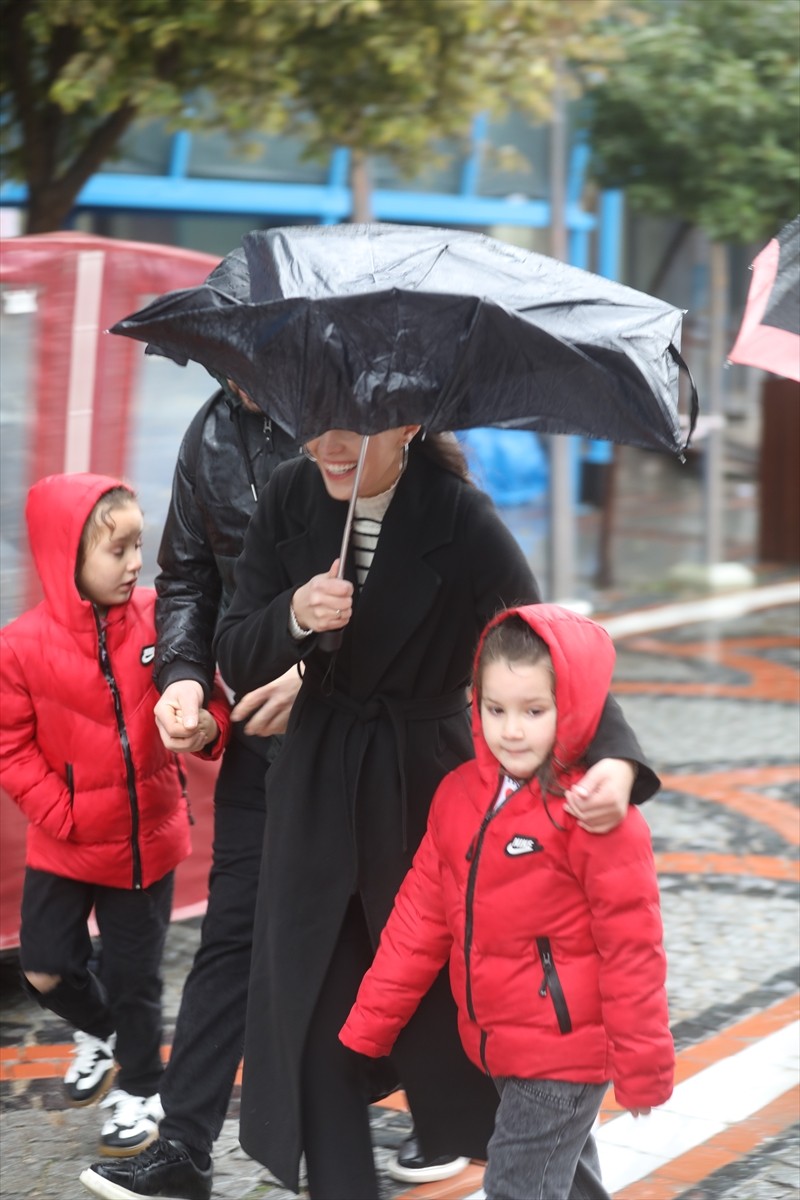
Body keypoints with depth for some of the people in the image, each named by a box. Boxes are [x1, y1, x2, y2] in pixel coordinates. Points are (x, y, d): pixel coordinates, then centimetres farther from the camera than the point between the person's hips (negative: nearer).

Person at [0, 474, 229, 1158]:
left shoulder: (161, 622, -11)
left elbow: (205, 693, 0)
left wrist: (208, 726, -23)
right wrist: (59, 813, -15)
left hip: (147, 838, 0)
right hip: (65, 844, 0)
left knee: (135, 976, 10)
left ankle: (140, 1089, 34)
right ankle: (98, 1031, 41)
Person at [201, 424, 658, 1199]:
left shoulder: (462, 521, -18)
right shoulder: (289, 498, -7)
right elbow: (237, 661, -4)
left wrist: (614, 757, -38)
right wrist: (295, 616, -27)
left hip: (426, 785, -3)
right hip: (317, 786, 3)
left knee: (436, 985, 8)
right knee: (310, 999, 6)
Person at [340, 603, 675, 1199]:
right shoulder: (459, 794, 2)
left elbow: (631, 948, -16)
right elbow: (420, 914, 6)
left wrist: (643, 1063, -12)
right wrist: (370, 1023, 6)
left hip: (566, 1053, -7)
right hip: (499, 1046, 7)